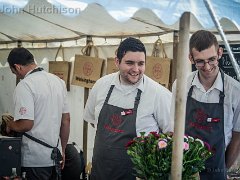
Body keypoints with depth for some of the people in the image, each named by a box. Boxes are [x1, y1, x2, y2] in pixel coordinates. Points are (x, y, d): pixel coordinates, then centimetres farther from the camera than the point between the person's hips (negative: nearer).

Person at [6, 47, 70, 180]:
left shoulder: (24, 86, -15)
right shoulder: (58, 81, 8)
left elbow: (26, 124, -22)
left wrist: (9, 124, -1)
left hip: (35, 159, -7)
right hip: (55, 155, 7)